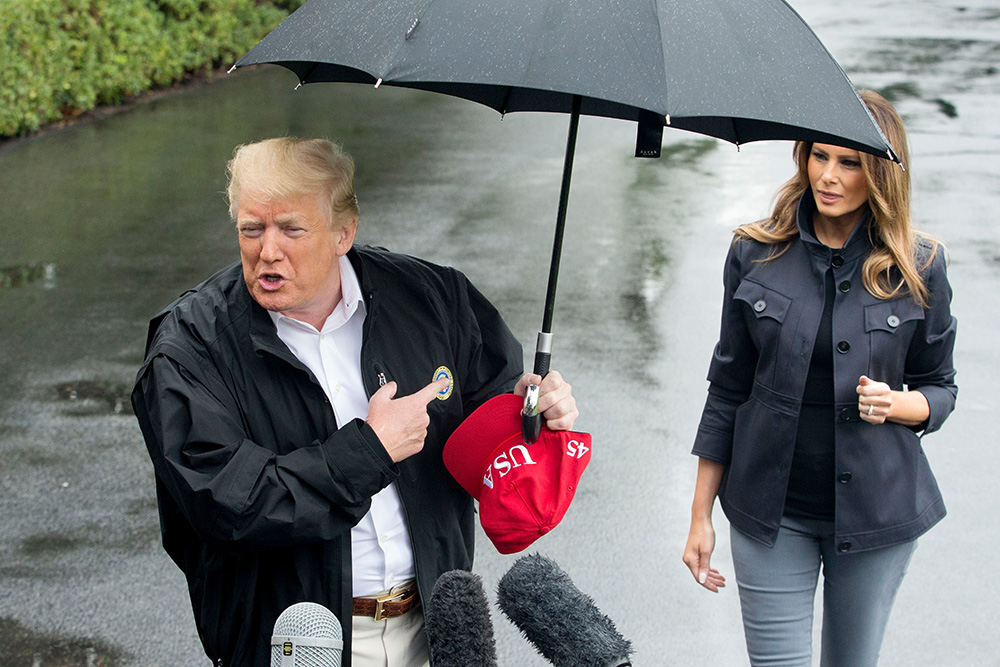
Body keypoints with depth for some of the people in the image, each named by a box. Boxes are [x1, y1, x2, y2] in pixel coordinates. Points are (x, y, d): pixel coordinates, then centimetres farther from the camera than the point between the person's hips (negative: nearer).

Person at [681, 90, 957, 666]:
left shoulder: (919, 268, -4)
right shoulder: (757, 255, -2)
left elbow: (941, 388, 7)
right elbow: (729, 387, 4)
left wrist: (896, 403, -18)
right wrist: (701, 514, 3)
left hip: (876, 508, 0)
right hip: (772, 510, 0)